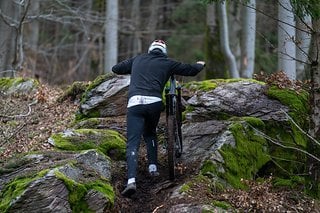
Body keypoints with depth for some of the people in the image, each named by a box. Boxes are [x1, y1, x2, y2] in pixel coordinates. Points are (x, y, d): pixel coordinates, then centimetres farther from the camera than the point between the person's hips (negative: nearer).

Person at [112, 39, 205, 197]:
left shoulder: (138, 59, 24)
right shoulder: (167, 63, 19)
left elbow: (116, 69, 32)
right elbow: (192, 70, 24)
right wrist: (200, 65, 48)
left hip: (135, 102, 0)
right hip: (155, 102, 0)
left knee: (132, 144, -7)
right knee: (150, 134, 30)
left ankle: (131, 181, -24)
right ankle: (153, 167, 20)